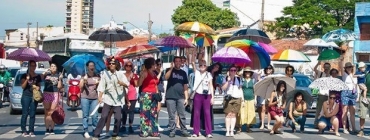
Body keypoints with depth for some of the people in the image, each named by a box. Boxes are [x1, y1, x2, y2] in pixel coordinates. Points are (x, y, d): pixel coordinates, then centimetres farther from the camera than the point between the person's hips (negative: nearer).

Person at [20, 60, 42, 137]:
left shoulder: (38, 76, 13)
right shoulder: (24, 75, 5)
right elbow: (23, 86, -2)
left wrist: (37, 87, -4)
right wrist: (27, 79, -16)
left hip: (35, 96, 3)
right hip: (26, 96, -2)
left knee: (32, 114, 2)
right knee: (25, 113, -5)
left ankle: (31, 131, 6)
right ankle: (24, 131, -2)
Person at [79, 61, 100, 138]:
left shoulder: (97, 76, 8)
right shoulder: (84, 76, 1)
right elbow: (80, 87, -5)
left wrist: (99, 84, -5)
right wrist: (84, 82, -22)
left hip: (95, 98, 2)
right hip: (85, 98, -2)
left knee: (95, 115, -1)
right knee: (85, 115, 1)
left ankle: (95, 130, 11)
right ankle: (86, 131, 6)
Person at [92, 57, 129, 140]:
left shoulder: (120, 74, 5)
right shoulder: (105, 74, 2)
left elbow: (127, 84, -6)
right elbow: (102, 86, -2)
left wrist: (122, 83, -27)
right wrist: (100, 97, -13)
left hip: (118, 100, 1)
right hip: (108, 99, -1)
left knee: (118, 118, -2)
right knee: (103, 117, -9)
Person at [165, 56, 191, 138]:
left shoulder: (183, 73, 14)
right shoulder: (170, 70, 6)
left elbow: (185, 86, 13)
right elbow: (166, 77, -16)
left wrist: (186, 98, 7)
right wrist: (171, 68, -19)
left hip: (181, 97, 3)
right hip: (170, 97, -2)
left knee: (182, 116, 3)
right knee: (172, 116, 1)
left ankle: (184, 131, 7)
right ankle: (172, 131, 6)